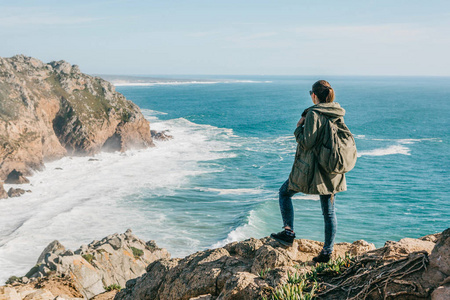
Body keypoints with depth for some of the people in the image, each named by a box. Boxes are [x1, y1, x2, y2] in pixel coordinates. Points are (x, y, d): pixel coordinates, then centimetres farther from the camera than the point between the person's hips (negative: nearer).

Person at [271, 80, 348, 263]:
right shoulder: (338, 114, 7)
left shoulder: (313, 114, -15)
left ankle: (288, 233, 12)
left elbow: (307, 143, -19)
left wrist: (299, 127, -3)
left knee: (285, 193, 15)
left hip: (312, 169, -6)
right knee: (329, 211, 10)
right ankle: (327, 252, 14)